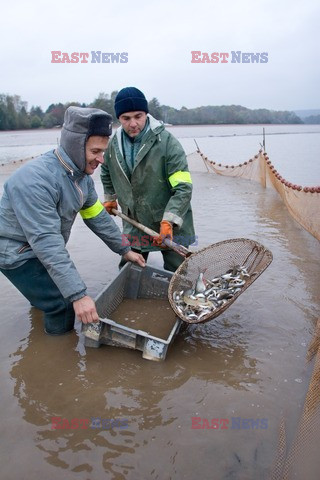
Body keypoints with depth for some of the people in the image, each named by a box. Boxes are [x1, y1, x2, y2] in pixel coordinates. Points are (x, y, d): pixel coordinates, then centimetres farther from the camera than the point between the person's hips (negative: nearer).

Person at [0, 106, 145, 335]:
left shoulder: (82, 174, -5)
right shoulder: (36, 180, -33)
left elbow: (97, 215, 6)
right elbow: (46, 243, -36)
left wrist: (124, 250, 8)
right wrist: (78, 295, -37)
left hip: (46, 248, 8)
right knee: (64, 307, -11)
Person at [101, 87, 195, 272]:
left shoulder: (167, 142, -19)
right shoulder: (114, 144, -1)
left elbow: (183, 188, -22)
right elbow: (107, 173, 22)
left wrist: (168, 222, -31)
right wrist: (110, 199, 27)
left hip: (171, 227, -4)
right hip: (134, 226, 5)